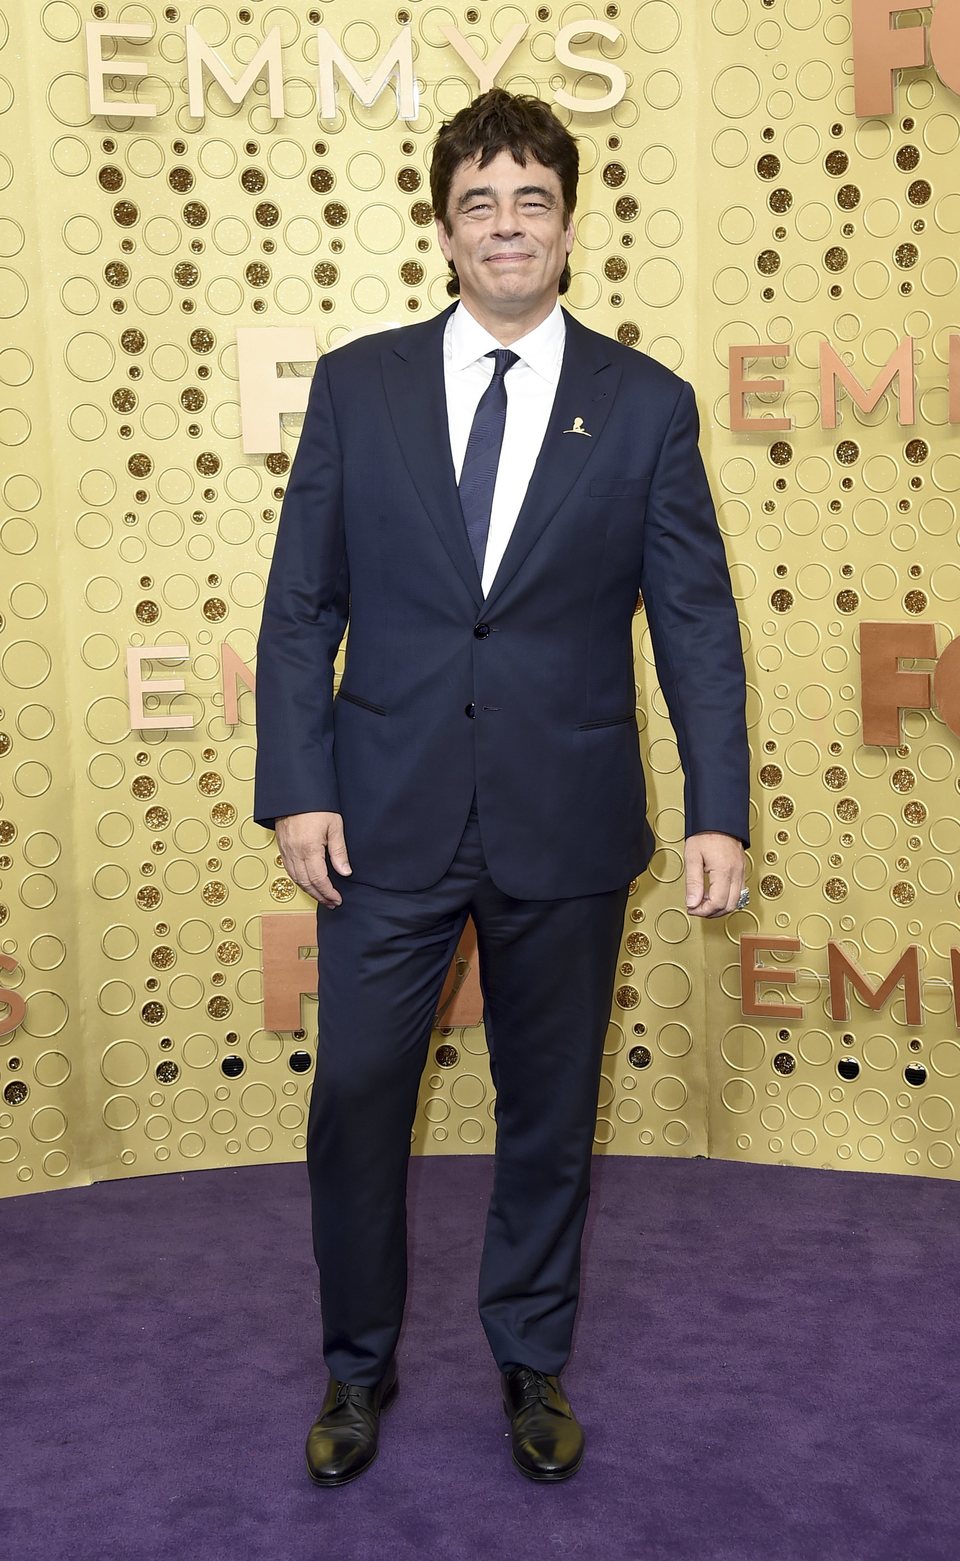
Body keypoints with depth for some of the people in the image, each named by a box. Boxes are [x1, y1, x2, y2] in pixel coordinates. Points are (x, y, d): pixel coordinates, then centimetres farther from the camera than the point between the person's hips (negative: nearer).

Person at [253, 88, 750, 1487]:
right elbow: (301, 607, 3)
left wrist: (718, 813, -8)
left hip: (566, 829, 0)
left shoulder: (647, 405, 1)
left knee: (551, 1106, 13)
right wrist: (297, 789, -5)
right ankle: (359, 1365, 31)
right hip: (388, 818, 1)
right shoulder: (356, 386, 3)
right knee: (356, 1095, 7)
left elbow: (697, 621, 0)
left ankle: (533, 1360, 35)